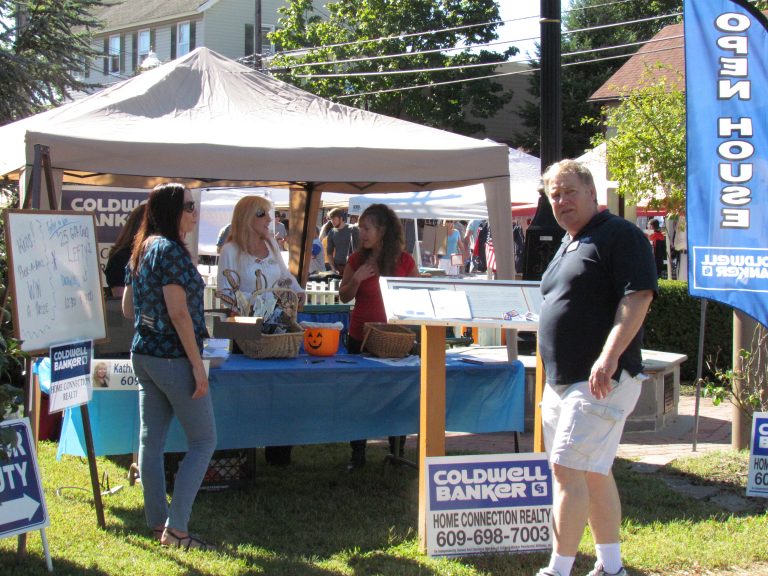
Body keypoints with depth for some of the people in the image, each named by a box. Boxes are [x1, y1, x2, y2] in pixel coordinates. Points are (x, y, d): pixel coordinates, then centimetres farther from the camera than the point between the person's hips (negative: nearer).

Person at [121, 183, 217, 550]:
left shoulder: (141, 250, 11)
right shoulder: (170, 249, -16)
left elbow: (127, 308, 16)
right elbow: (178, 312, -20)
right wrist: (197, 364, -18)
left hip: (142, 354, 9)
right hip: (172, 357, -9)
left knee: (151, 439, 11)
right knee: (203, 441, 0)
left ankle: (157, 521, 19)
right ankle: (176, 529, -2)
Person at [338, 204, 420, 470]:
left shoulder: (404, 260, -4)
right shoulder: (357, 259, 1)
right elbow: (344, 297, 8)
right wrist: (355, 280, -11)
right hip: (360, 336, 2)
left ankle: (397, 453, 17)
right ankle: (357, 455, 14)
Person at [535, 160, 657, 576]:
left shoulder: (620, 236, -10)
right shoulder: (568, 246, 18)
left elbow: (638, 297, -20)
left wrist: (609, 356, -30)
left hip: (602, 380, -10)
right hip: (563, 381, 10)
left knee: (567, 468, -12)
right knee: (593, 473, 14)